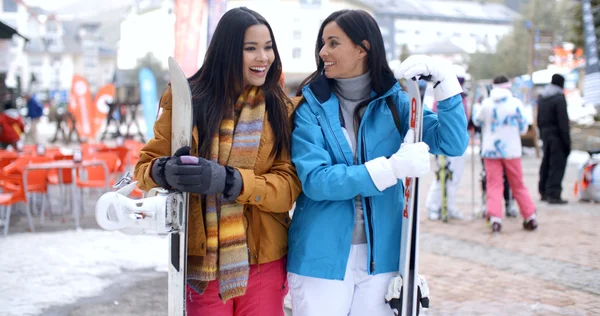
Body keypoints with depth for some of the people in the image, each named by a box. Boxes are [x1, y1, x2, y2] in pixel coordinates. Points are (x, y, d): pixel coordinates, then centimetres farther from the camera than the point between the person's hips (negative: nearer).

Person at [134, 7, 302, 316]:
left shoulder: (281, 109, 2)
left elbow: (288, 186, -8)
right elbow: (146, 166, 5)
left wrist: (228, 180, -24)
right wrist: (165, 172, -19)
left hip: (263, 263, 1)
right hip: (201, 260, -1)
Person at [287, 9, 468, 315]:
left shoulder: (393, 101, 2)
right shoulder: (310, 106, -5)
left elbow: (453, 144, -6)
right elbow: (314, 180, -17)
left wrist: (443, 79, -17)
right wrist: (390, 168, -25)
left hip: (380, 256, 2)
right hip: (321, 257, -2)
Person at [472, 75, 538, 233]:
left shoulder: (486, 104, -6)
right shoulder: (516, 103, -5)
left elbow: (477, 121, 11)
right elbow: (523, 128, 3)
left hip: (490, 150, -1)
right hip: (512, 150, 1)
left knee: (494, 185, 0)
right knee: (518, 185, 12)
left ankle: (494, 217, -16)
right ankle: (530, 217, 16)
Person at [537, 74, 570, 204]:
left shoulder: (541, 97, 12)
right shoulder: (559, 98, -14)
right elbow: (563, 121, -17)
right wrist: (567, 141, -15)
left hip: (545, 133, 8)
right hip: (556, 135, -8)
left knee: (546, 163, 17)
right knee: (557, 165, -6)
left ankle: (543, 191, 25)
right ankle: (553, 194, -9)